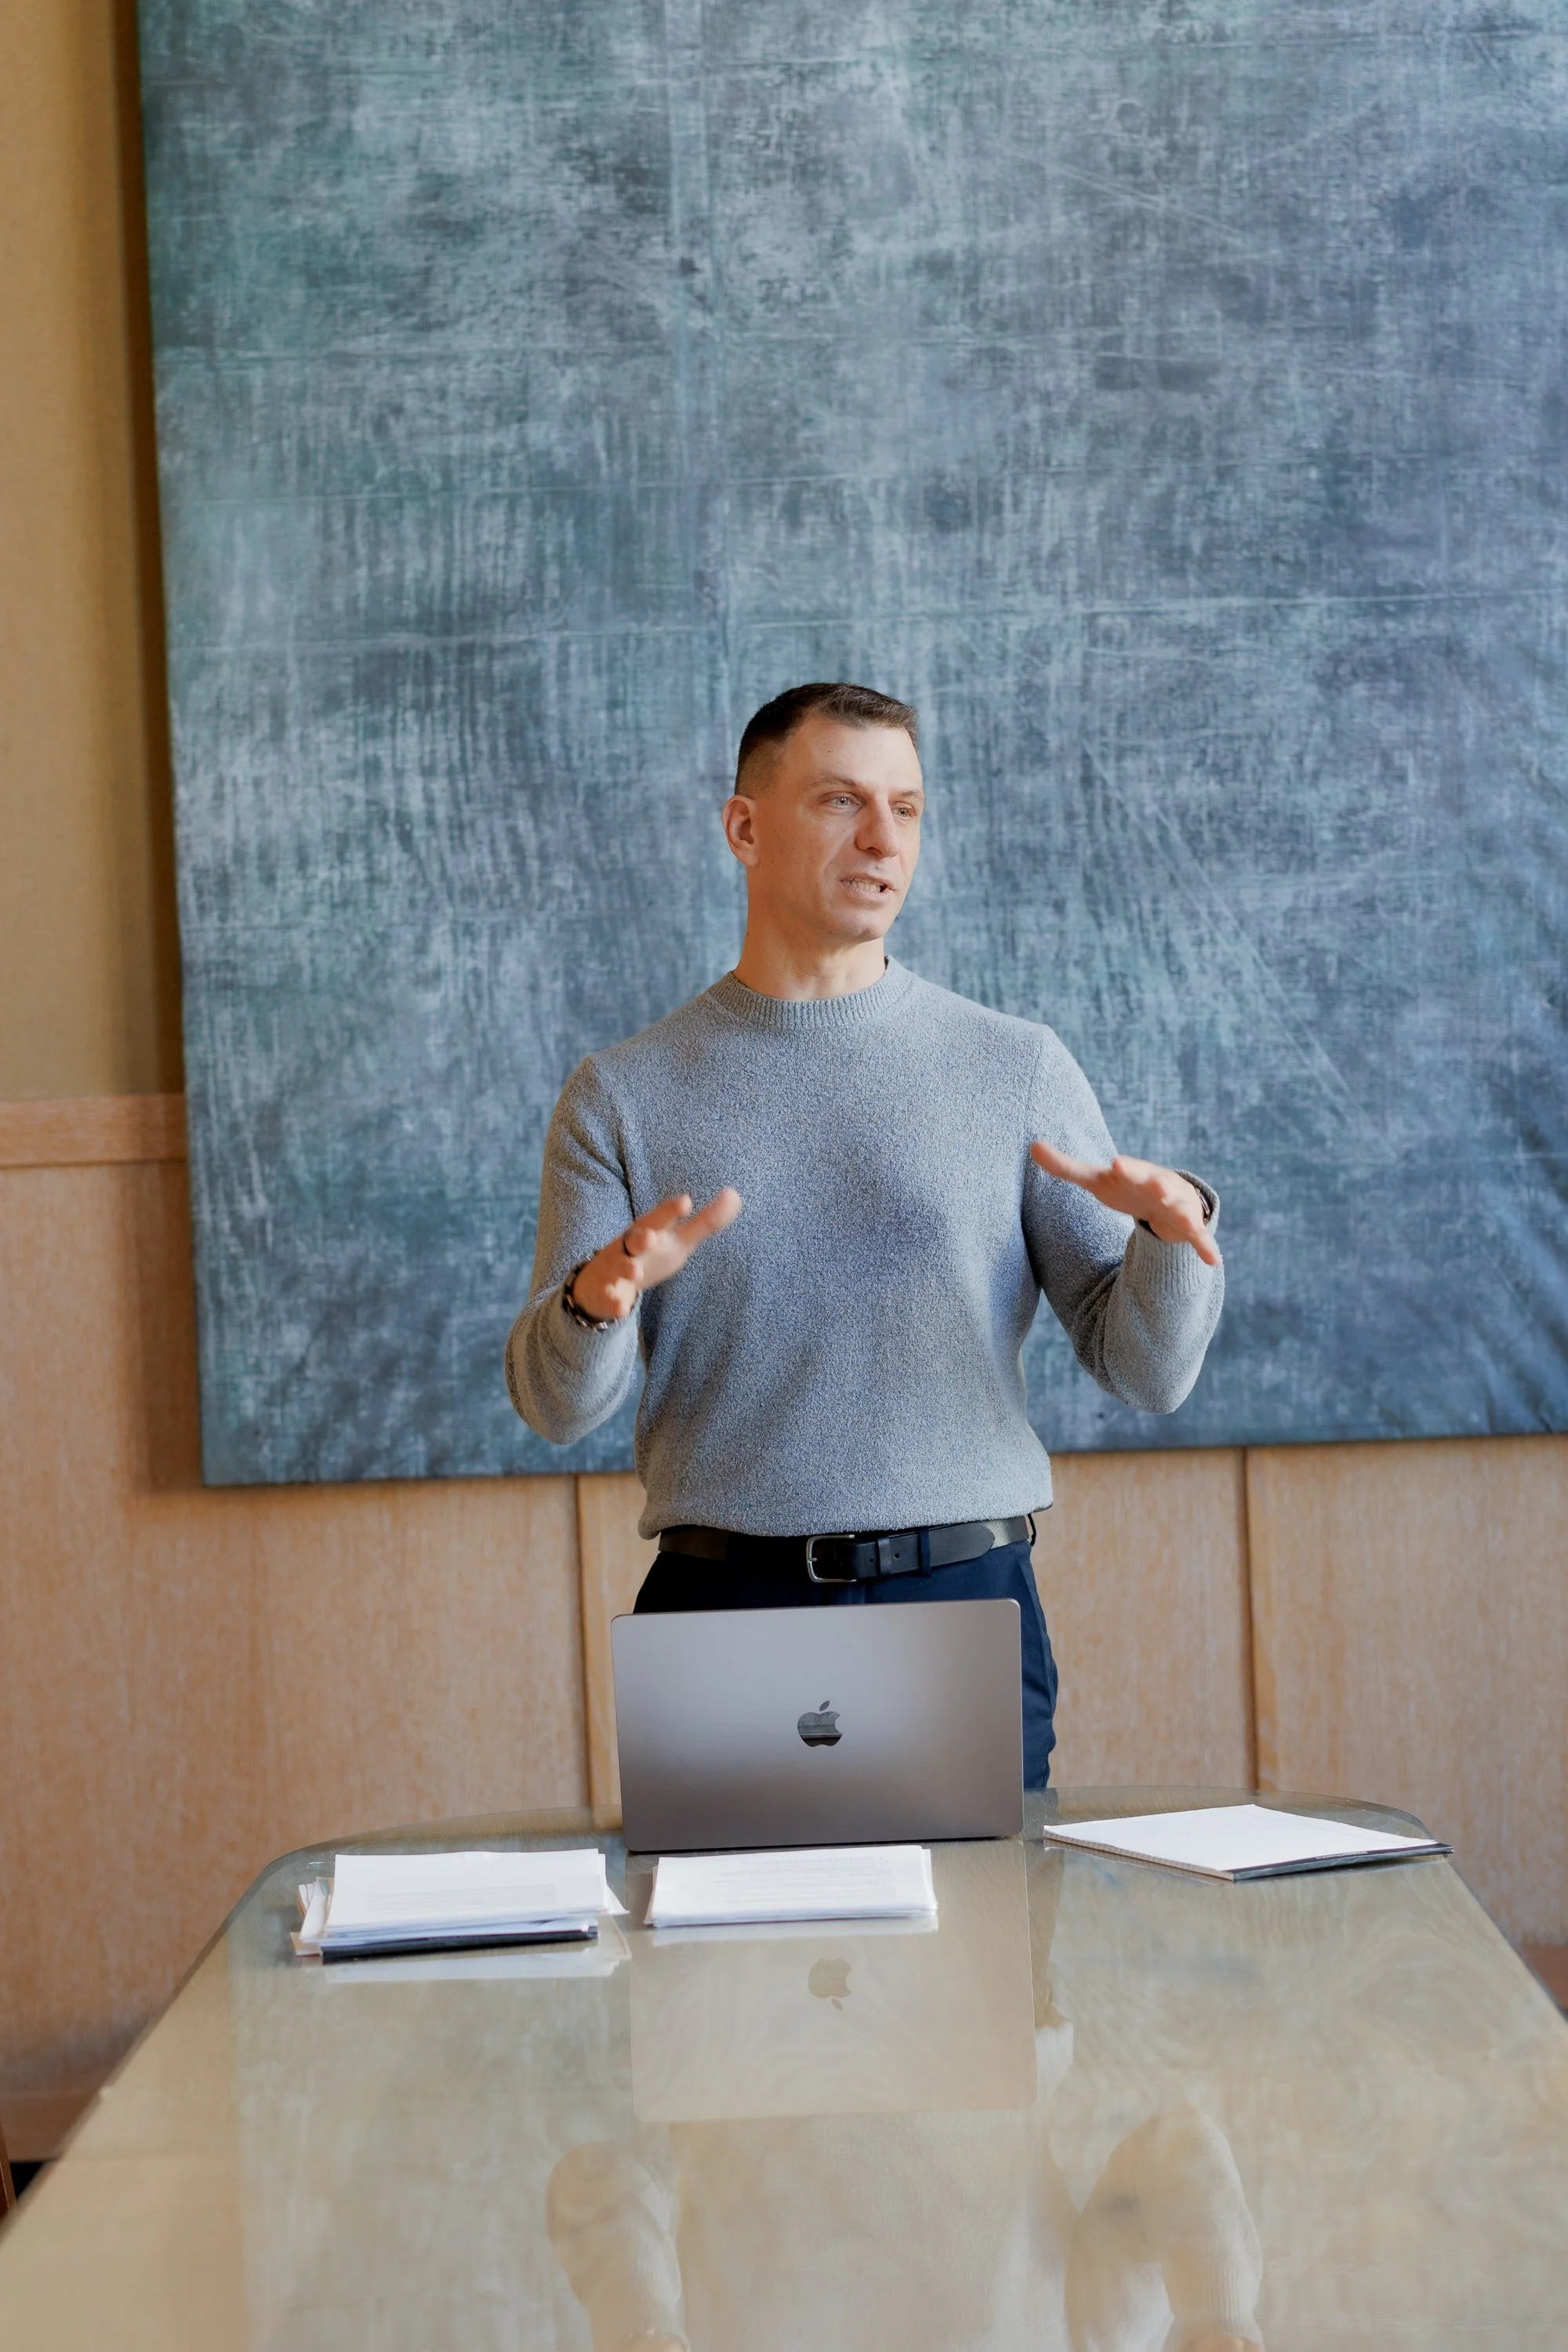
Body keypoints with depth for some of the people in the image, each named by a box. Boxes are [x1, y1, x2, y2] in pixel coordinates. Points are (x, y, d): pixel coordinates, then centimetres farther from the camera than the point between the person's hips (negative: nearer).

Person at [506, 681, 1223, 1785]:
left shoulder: (1016, 1067, 6)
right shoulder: (622, 1094, 6)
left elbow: (1148, 1373, 3)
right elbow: (557, 1407, 1)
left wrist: (1171, 1229, -17)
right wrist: (597, 1299, -21)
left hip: (968, 1604, 0)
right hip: (725, 1603, 0)